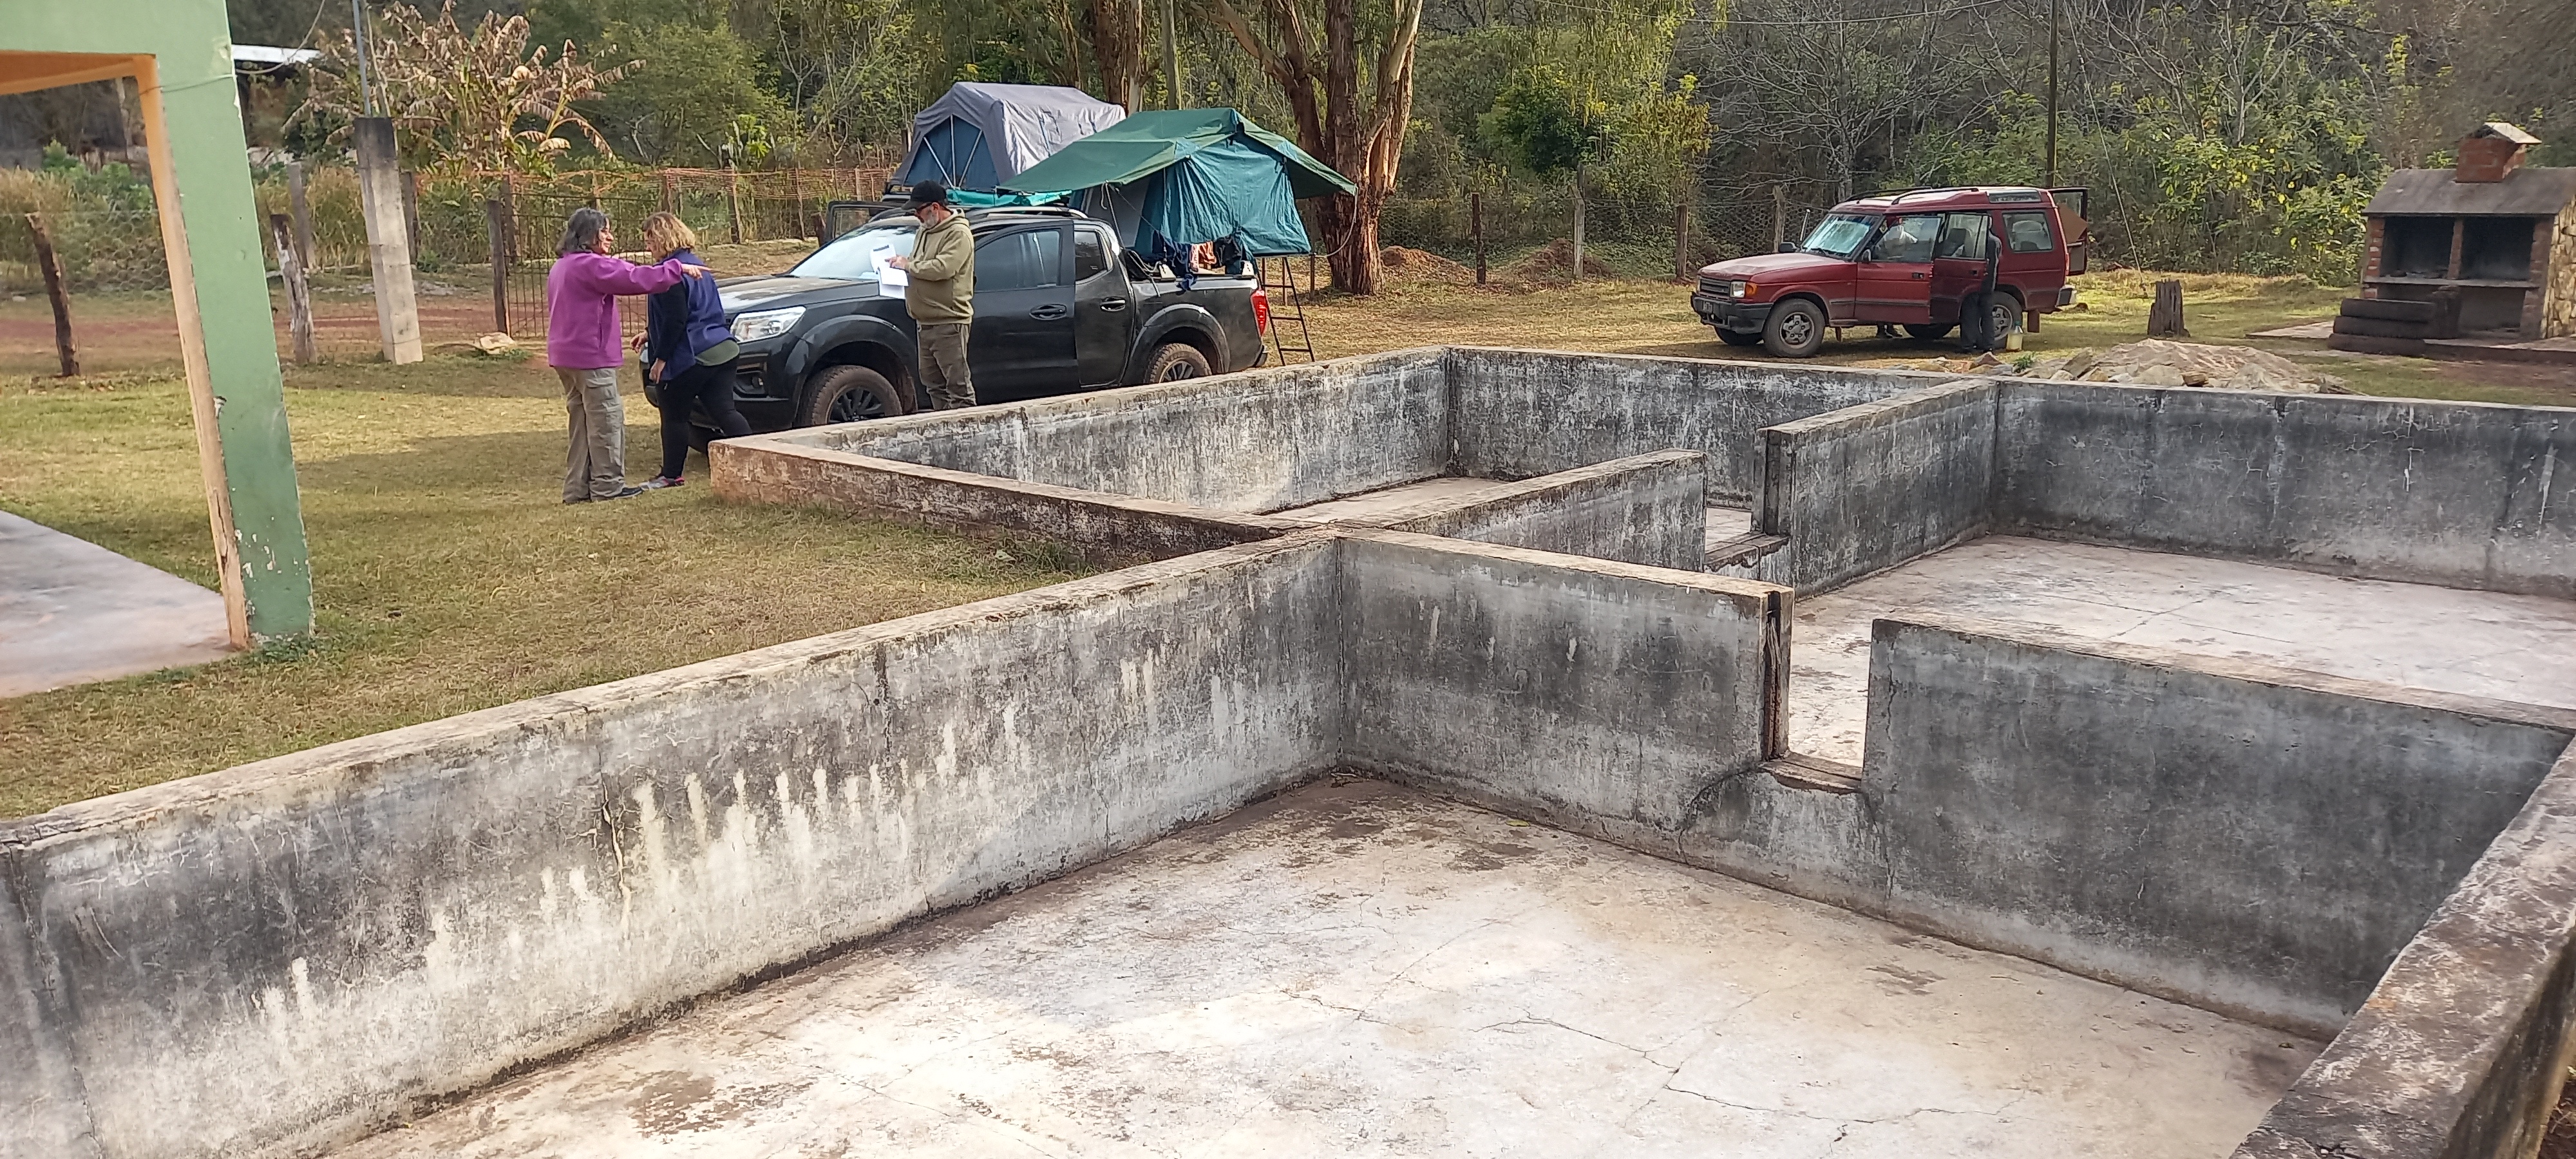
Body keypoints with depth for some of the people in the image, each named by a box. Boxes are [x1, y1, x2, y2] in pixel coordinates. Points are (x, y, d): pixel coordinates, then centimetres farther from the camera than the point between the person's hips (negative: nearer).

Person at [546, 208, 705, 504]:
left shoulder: (561, 267, 17)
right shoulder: (591, 265, -16)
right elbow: (635, 279, -22)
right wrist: (678, 268, -16)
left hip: (564, 356, 10)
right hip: (591, 356, -10)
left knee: (583, 421, 13)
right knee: (607, 420, -2)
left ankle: (578, 488, 14)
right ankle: (607, 485, 1)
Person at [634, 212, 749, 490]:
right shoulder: (693, 264, 18)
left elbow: (675, 319, -19)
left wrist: (661, 357, -12)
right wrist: (651, 333, 30)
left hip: (690, 357, -8)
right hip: (721, 351, 9)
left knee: (674, 415, 7)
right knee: (724, 412, 3)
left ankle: (671, 475, 17)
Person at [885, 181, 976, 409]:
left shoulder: (958, 234, -12)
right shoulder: (926, 231, 19)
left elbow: (942, 268, -25)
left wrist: (908, 265, -14)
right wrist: (902, 264, 7)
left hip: (949, 323, -10)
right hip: (925, 321, 10)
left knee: (958, 384, -8)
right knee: (933, 382, 15)